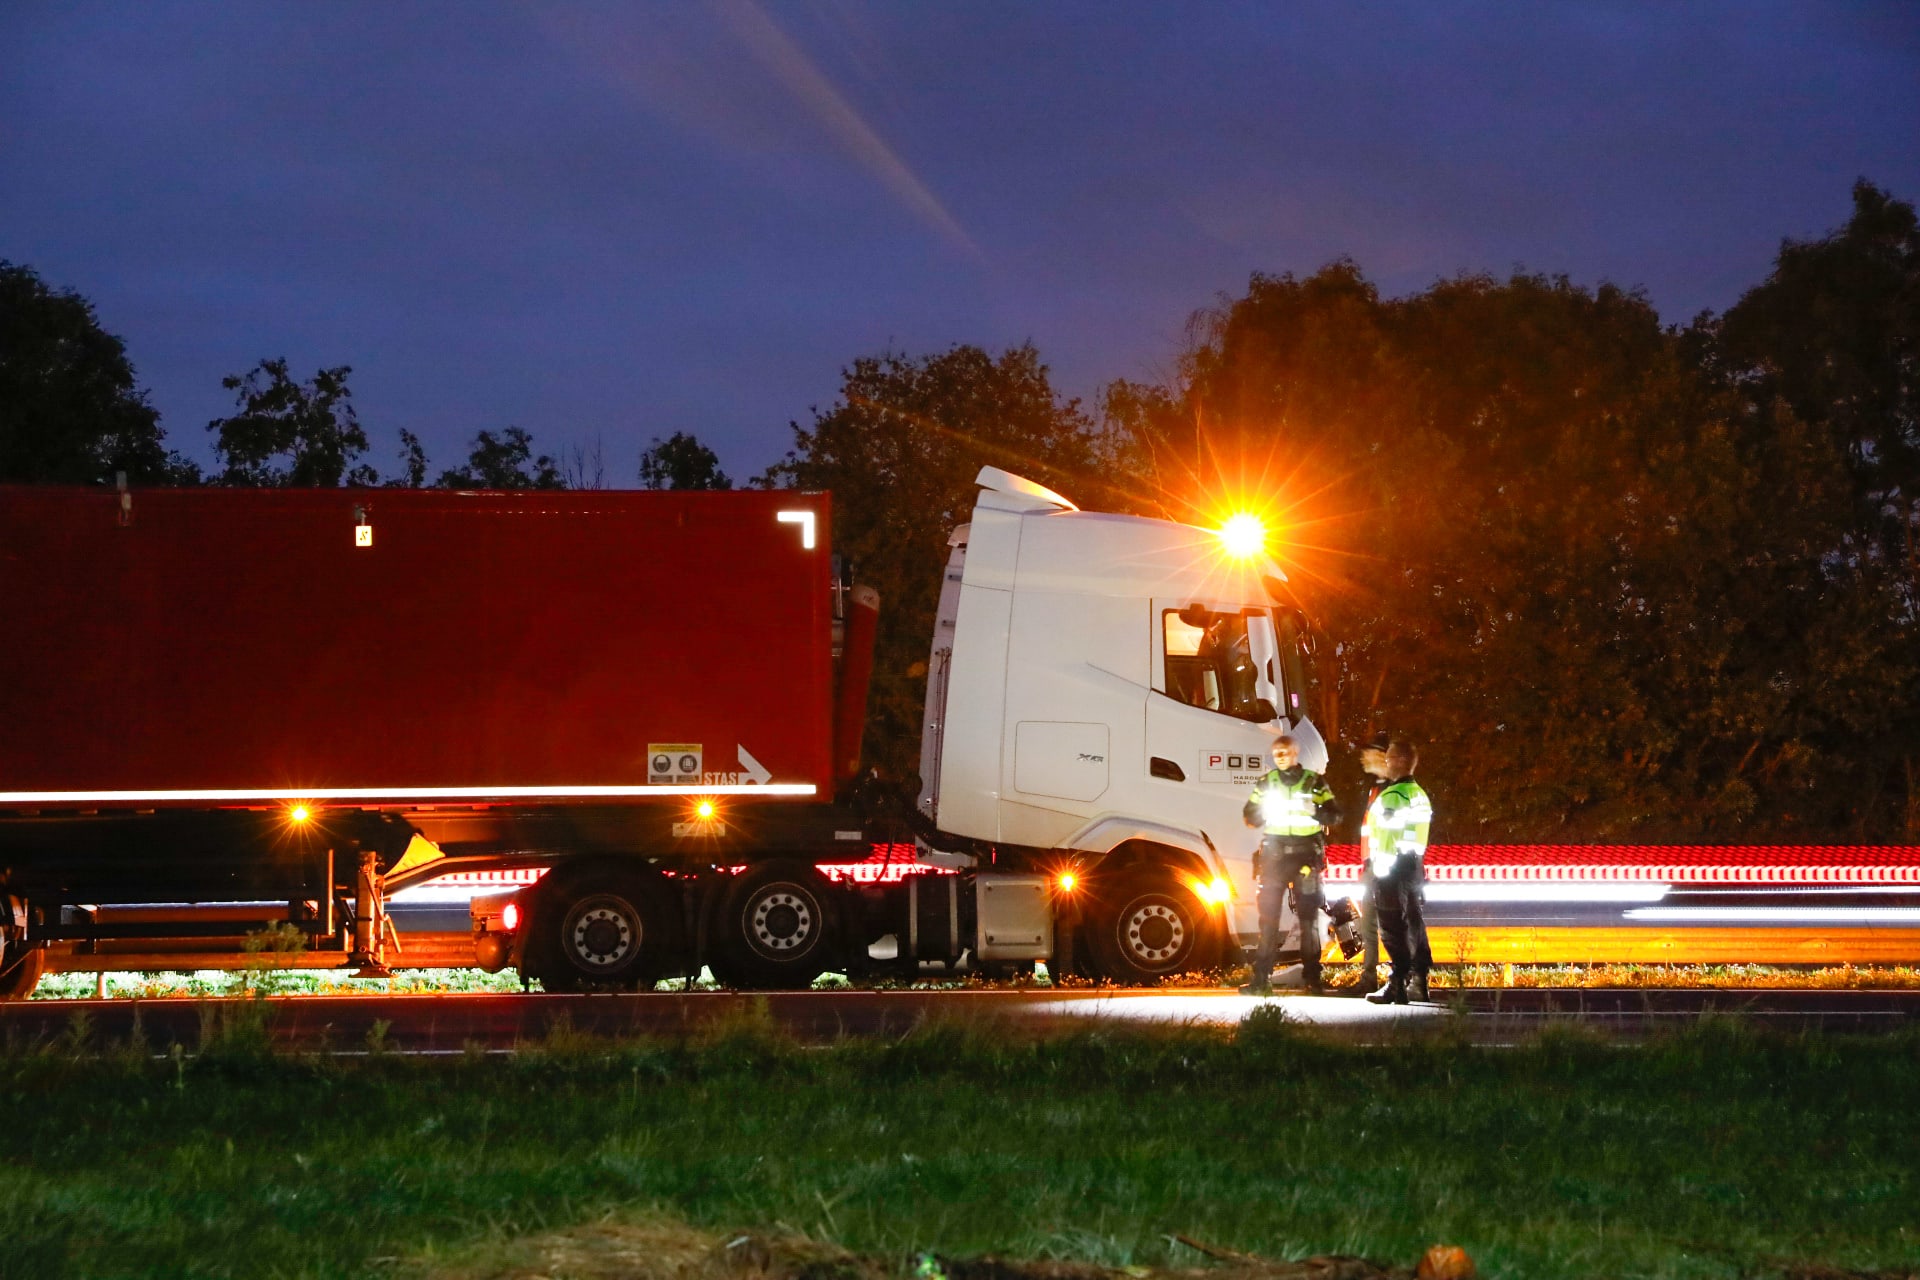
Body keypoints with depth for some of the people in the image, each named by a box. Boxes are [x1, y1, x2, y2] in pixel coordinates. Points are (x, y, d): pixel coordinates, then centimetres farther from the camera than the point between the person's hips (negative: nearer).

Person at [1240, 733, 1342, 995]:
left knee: (1309, 916, 0)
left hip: (1305, 855, -1)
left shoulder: (1314, 782, 5)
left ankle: (1312, 977, 4)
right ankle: (1262, 978, -2)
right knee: (1268, 916, -2)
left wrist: (1314, 811, -15)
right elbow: (1250, 816, 13)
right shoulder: (1266, 783, 11)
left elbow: (1334, 814, 5)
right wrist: (1266, 811, -8)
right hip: (1273, 854, 1)